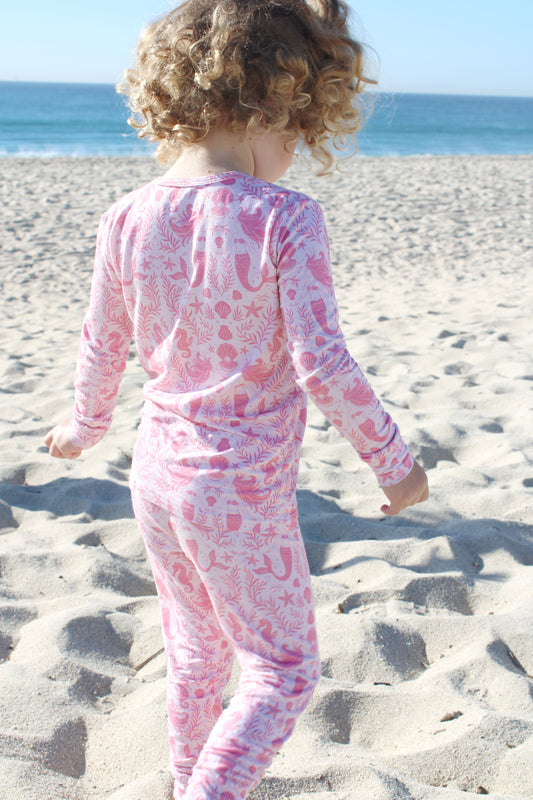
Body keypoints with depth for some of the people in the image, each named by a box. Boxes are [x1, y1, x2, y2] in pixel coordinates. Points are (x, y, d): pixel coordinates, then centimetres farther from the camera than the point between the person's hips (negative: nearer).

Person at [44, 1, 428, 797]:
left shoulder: (128, 219, -4)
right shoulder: (285, 220, -19)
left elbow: (103, 349, 6)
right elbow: (322, 365, -20)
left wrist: (85, 425, 25)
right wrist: (392, 458, -7)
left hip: (158, 474, 6)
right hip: (241, 492, -6)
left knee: (196, 650, 26)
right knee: (283, 668, 14)